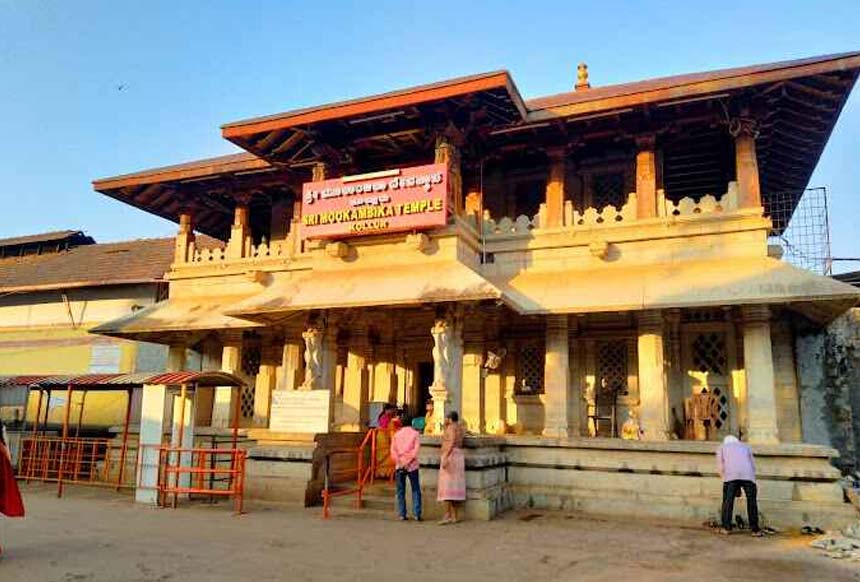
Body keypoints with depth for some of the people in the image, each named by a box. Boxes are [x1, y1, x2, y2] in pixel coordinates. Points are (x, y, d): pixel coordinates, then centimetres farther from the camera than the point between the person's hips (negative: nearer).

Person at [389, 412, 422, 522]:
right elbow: (415, 450, -9)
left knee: (400, 491, 8)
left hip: (399, 466, 1)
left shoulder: (396, 434, 4)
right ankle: (417, 514, 1)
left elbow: (393, 451, -3)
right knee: (415, 490, 6)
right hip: (412, 466, -1)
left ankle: (402, 515, 6)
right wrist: (408, 462, -9)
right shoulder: (415, 433, 0)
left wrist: (399, 463, -7)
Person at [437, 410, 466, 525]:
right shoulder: (460, 428, 17)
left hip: (450, 456, -9)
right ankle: (455, 516, 10)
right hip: (459, 455, 9)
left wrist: (445, 457, -27)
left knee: (446, 485, -11)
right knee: (455, 486, 9)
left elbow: (451, 443, -21)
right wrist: (445, 426, 21)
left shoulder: (451, 427, -9)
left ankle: (447, 515, -16)